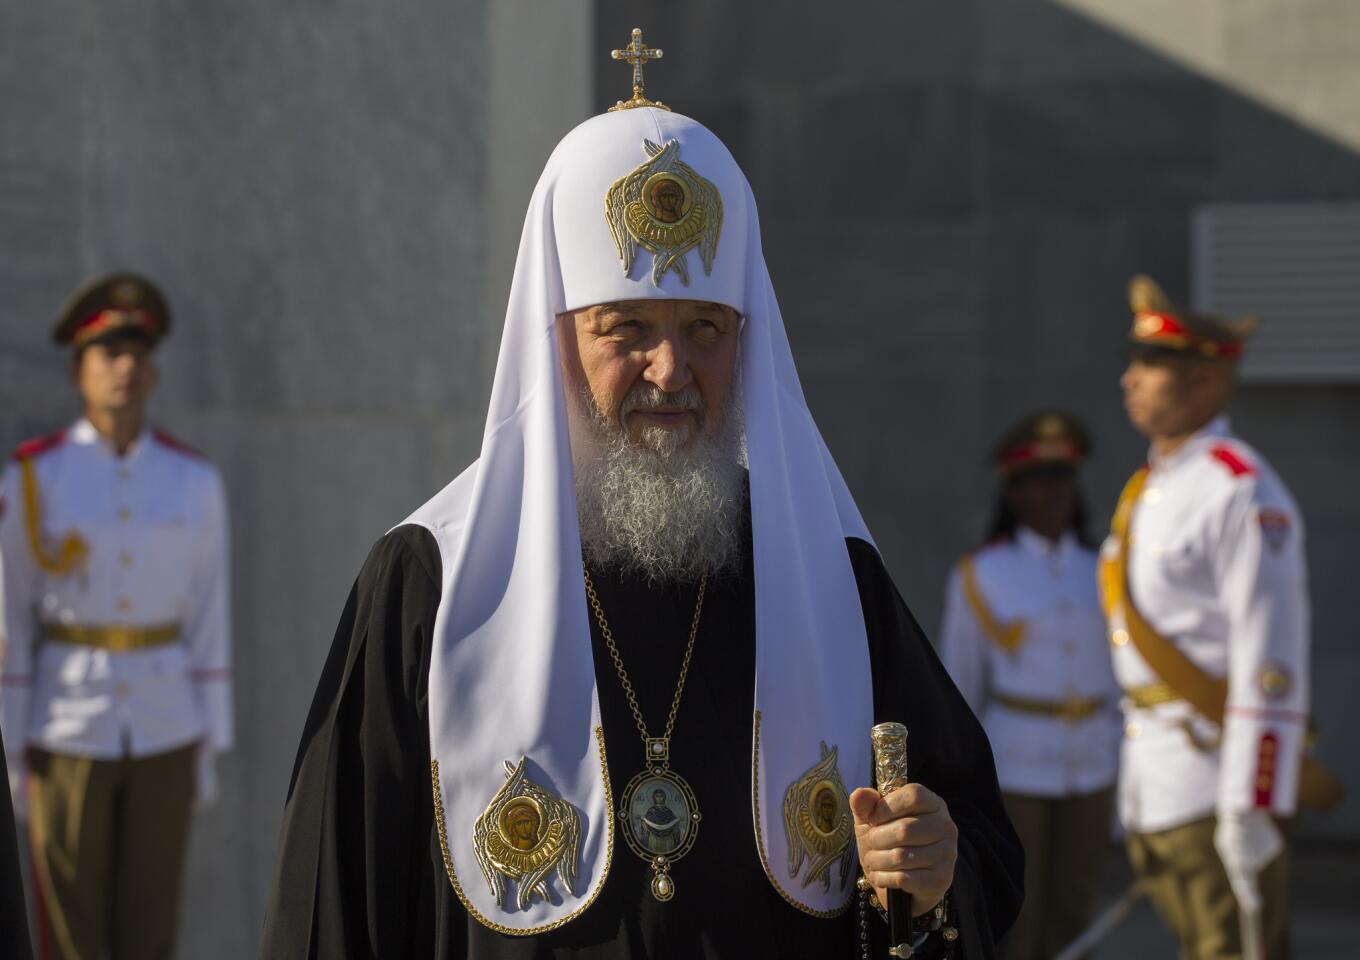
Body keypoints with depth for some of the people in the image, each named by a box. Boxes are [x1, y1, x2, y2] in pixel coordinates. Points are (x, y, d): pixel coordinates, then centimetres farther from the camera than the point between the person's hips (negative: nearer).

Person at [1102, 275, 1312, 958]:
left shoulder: (1242, 492, -13)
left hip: (1219, 781, -9)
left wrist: (1254, 808, -22)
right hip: (1156, 787, 9)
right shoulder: (1147, 491, 15)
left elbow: (1273, 665, -19)